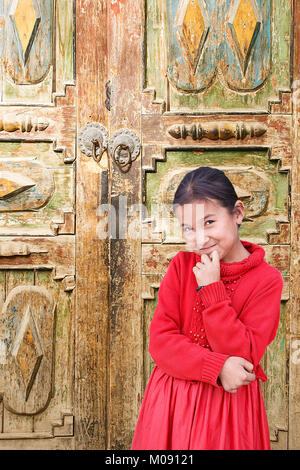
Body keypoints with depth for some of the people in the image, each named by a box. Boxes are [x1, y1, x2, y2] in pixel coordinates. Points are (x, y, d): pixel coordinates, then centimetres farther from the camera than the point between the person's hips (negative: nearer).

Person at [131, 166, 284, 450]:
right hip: (172, 400, 2)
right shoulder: (181, 265, -3)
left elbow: (244, 356, -17)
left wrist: (211, 289, -20)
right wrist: (217, 367, -21)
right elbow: (159, 342, -9)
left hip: (230, 403, -2)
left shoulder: (267, 280, -10)